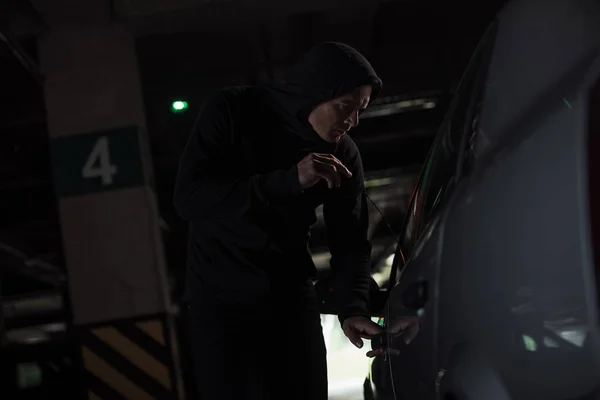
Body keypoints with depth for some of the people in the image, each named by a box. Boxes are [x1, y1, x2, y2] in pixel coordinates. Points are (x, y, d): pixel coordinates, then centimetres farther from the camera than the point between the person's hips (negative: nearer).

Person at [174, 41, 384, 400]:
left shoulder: (342, 154, -2)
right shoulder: (234, 112, -13)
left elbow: (350, 239, -2)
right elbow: (189, 197, -23)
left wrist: (353, 308, -21)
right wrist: (288, 182, -33)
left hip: (293, 296, 3)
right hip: (222, 297, -3)